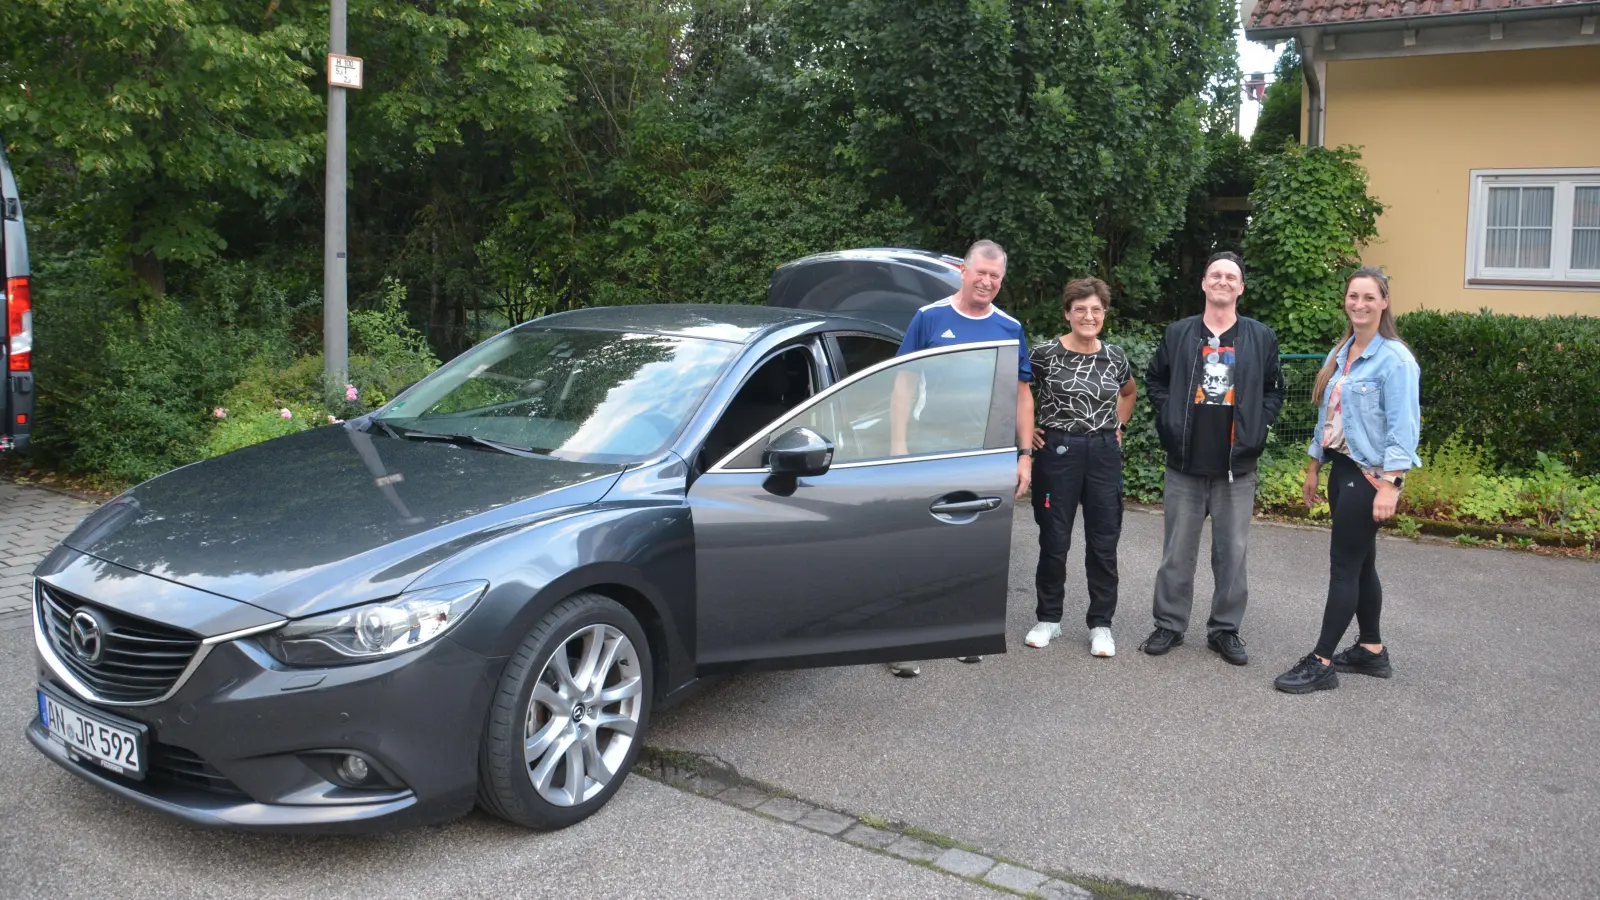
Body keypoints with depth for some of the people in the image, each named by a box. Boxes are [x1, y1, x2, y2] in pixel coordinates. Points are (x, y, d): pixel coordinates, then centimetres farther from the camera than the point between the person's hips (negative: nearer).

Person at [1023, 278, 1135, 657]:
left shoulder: (1115, 356, 5)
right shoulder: (1045, 353, -7)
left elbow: (1128, 392, 25)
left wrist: (1118, 426, 13)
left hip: (1105, 454, 3)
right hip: (1057, 452, -3)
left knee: (1103, 542, 5)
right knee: (1054, 541, 5)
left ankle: (1100, 624, 16)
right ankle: (1048, 619, 20)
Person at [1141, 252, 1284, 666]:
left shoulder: (1261, 337, 4)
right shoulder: (1178, 333, 4)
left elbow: (1274, 390, 11)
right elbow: (1155, 379, 14)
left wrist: (1257, 427, -1)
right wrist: (1169, 419, 3)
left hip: (1237, 464, 0)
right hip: (1185, 462, 0)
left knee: (1233, 552, 5)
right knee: (1177, 551, 6)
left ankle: (1225, 629, 17)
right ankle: (1169, 624, 17)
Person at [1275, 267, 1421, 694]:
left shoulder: (1394, 359, -13)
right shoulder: (1340, 355, 11)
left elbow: (1403, 427, -17)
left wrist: (1390, 485, -22)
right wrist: (1314, 468, 17)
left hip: (1369, 476, -8)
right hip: (1341, 469, 8)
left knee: (1344, 566, -5)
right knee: (1359, 563, 15)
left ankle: (1321, 663, 0)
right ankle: (1371, 650, 26)